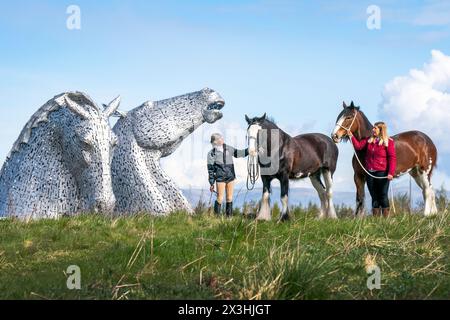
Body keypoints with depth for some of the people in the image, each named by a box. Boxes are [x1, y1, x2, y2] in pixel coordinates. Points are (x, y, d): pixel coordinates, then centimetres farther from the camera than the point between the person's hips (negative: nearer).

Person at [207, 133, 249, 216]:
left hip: (230, 177, 4)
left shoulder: (228, 149, 3)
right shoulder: (212, 154, -8)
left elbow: (238, 153, 16)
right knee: (220, 199, -3)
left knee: (230, 198, 9)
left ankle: (229, 215, 18)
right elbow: (210, 170, -4)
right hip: (220, 179, -4)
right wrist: (211, 183, -3)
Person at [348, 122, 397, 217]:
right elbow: (358, 146, 6)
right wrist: (351, 136, -5)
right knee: (374, 197, 10)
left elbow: (392, 158, -11)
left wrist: (391, 173, -19)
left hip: (382, 173, -6)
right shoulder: (369, 140, 11)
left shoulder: (388, 142, -7)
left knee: (383, 196, -2)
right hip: (370, 173, 6)